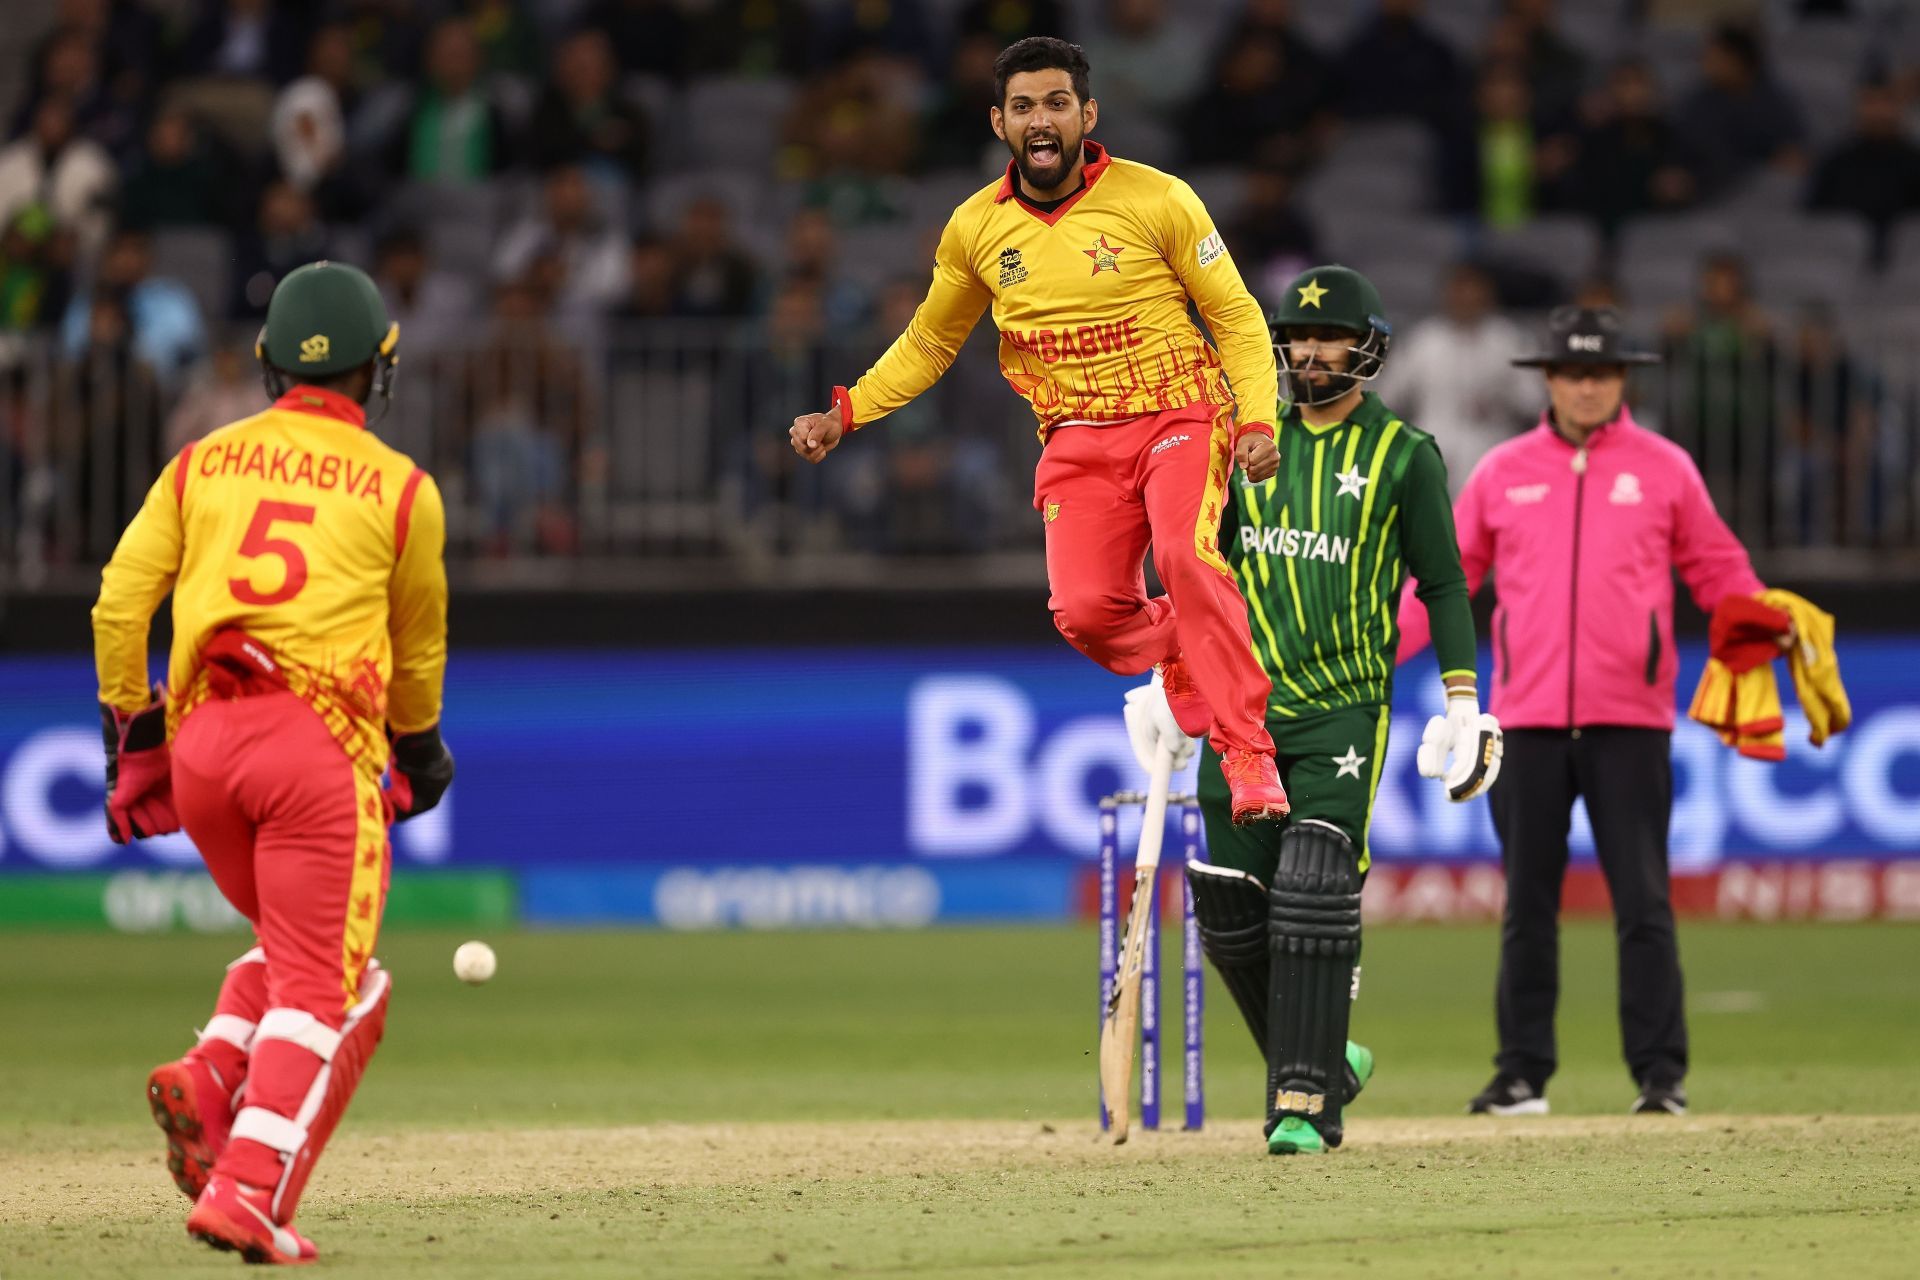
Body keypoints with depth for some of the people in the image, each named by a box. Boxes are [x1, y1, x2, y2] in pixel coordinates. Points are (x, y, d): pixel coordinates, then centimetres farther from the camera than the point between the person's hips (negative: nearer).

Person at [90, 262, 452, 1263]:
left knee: (292, 946, 24)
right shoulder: (400, 488, 7)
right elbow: (418, 646, 19)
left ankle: (208, 1081, -1)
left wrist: (131, 734, 12)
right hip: (321, 734, -4)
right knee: (324, 986, -2)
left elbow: (119, 603, 6)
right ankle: (247, 1190, -17)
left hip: (200, 733, 4)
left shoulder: (203, 461, 14)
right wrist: (418, 749, 35)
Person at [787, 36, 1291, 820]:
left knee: (1185, 555, -31)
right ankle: (1175, 653, 21)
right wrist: (845, 414, 7)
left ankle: (1247, 754, -26)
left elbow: (1236, 317, -1)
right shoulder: (976, 228, 3)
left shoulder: (1157, 200, -8)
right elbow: (928, 344, 17)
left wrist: (1258, 421, -14)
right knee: (1084, 611, -16)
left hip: (1177, 413, -3)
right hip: (1078, 440, 3)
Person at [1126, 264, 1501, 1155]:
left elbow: (1443, 584, 2)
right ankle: (1323, 1059, 23)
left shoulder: (1403, 454, 1)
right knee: (1230, 911, 3)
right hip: (1244, 705, 5)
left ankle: (1302, 1102, -15)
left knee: (1315, 895, -17)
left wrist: (1463, 699, -5)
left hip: (1345, 709, -5)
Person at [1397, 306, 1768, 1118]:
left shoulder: (1663, 469, 7)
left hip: (1631, 720, -2)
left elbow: (1719, 572, 9)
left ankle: (1661, 1074, -2)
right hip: (1527, 718, 2)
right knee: (1527, 904, 5)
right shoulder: (1503, 472, 10)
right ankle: (1522, 1074, 11)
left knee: (1642, 901, -5)